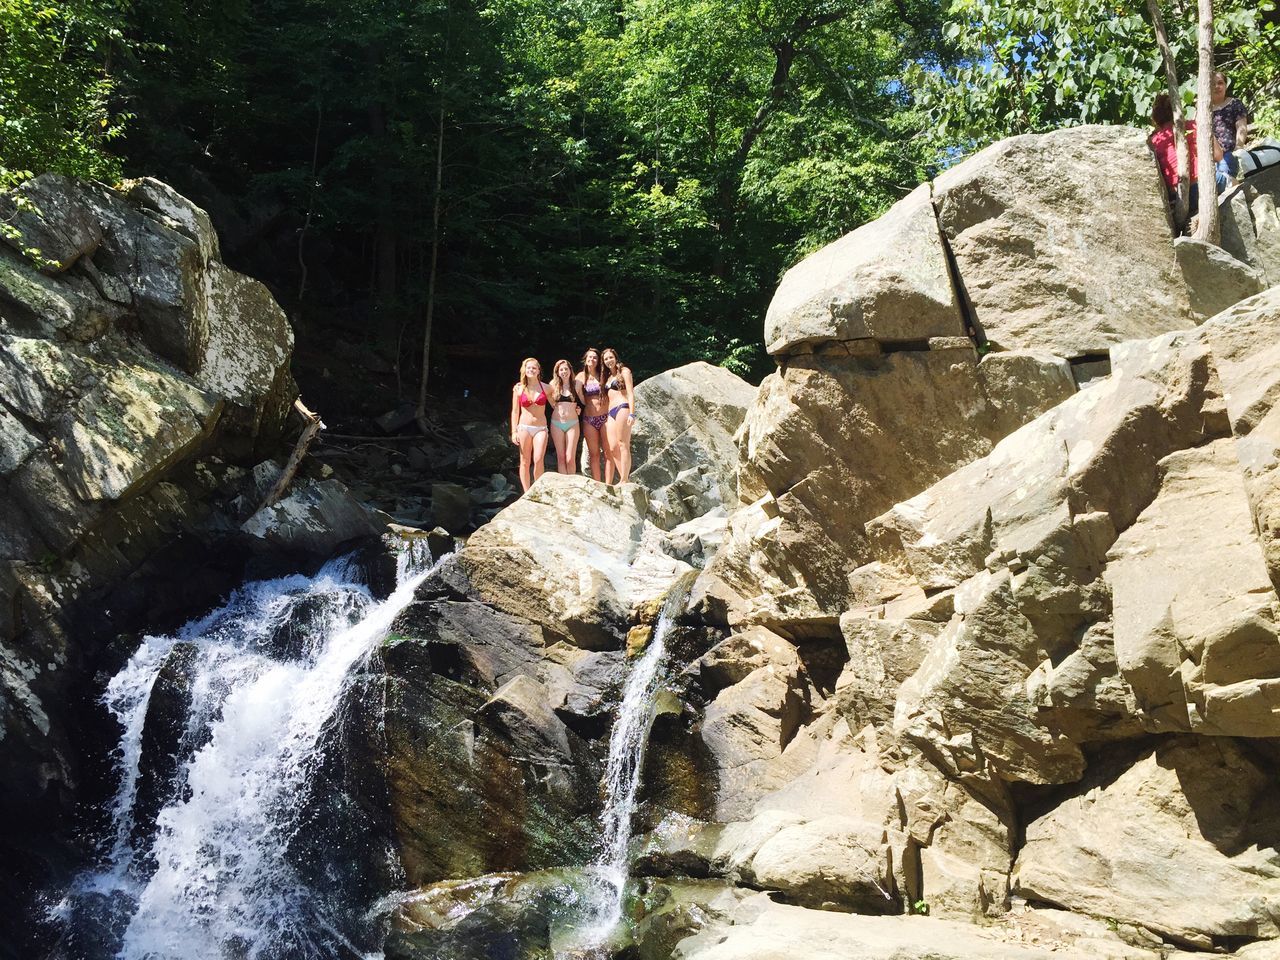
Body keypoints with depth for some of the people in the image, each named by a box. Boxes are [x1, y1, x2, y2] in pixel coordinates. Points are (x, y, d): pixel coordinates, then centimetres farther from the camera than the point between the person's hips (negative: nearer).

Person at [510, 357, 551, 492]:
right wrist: (514, 432, 2)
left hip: (541, 429, -1)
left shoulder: (546, 388, 2)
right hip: (524, 428, 1)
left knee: (538, 460, -16)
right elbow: (515, 411, 6)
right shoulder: (518, 388, 2)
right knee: (525, 462, 2)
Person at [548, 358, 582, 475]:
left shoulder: (576, 384, 1)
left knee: (570, 459, -6)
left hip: (572, 424, -1)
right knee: (561, 457, 2)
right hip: (556, 423, 1)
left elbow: (583, 401, 10)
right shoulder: (554, 385, 3)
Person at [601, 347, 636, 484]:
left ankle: (624, 480, -15)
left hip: (622, 408, -7)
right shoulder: (608, 376, 24)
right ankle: (624, 478, -1)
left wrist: (632, 413, -16)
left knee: (623, 445, -12)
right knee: (613, 448, -2)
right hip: (611, 412, 8)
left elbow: (630, 393, -5)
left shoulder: (624, 371, 4)